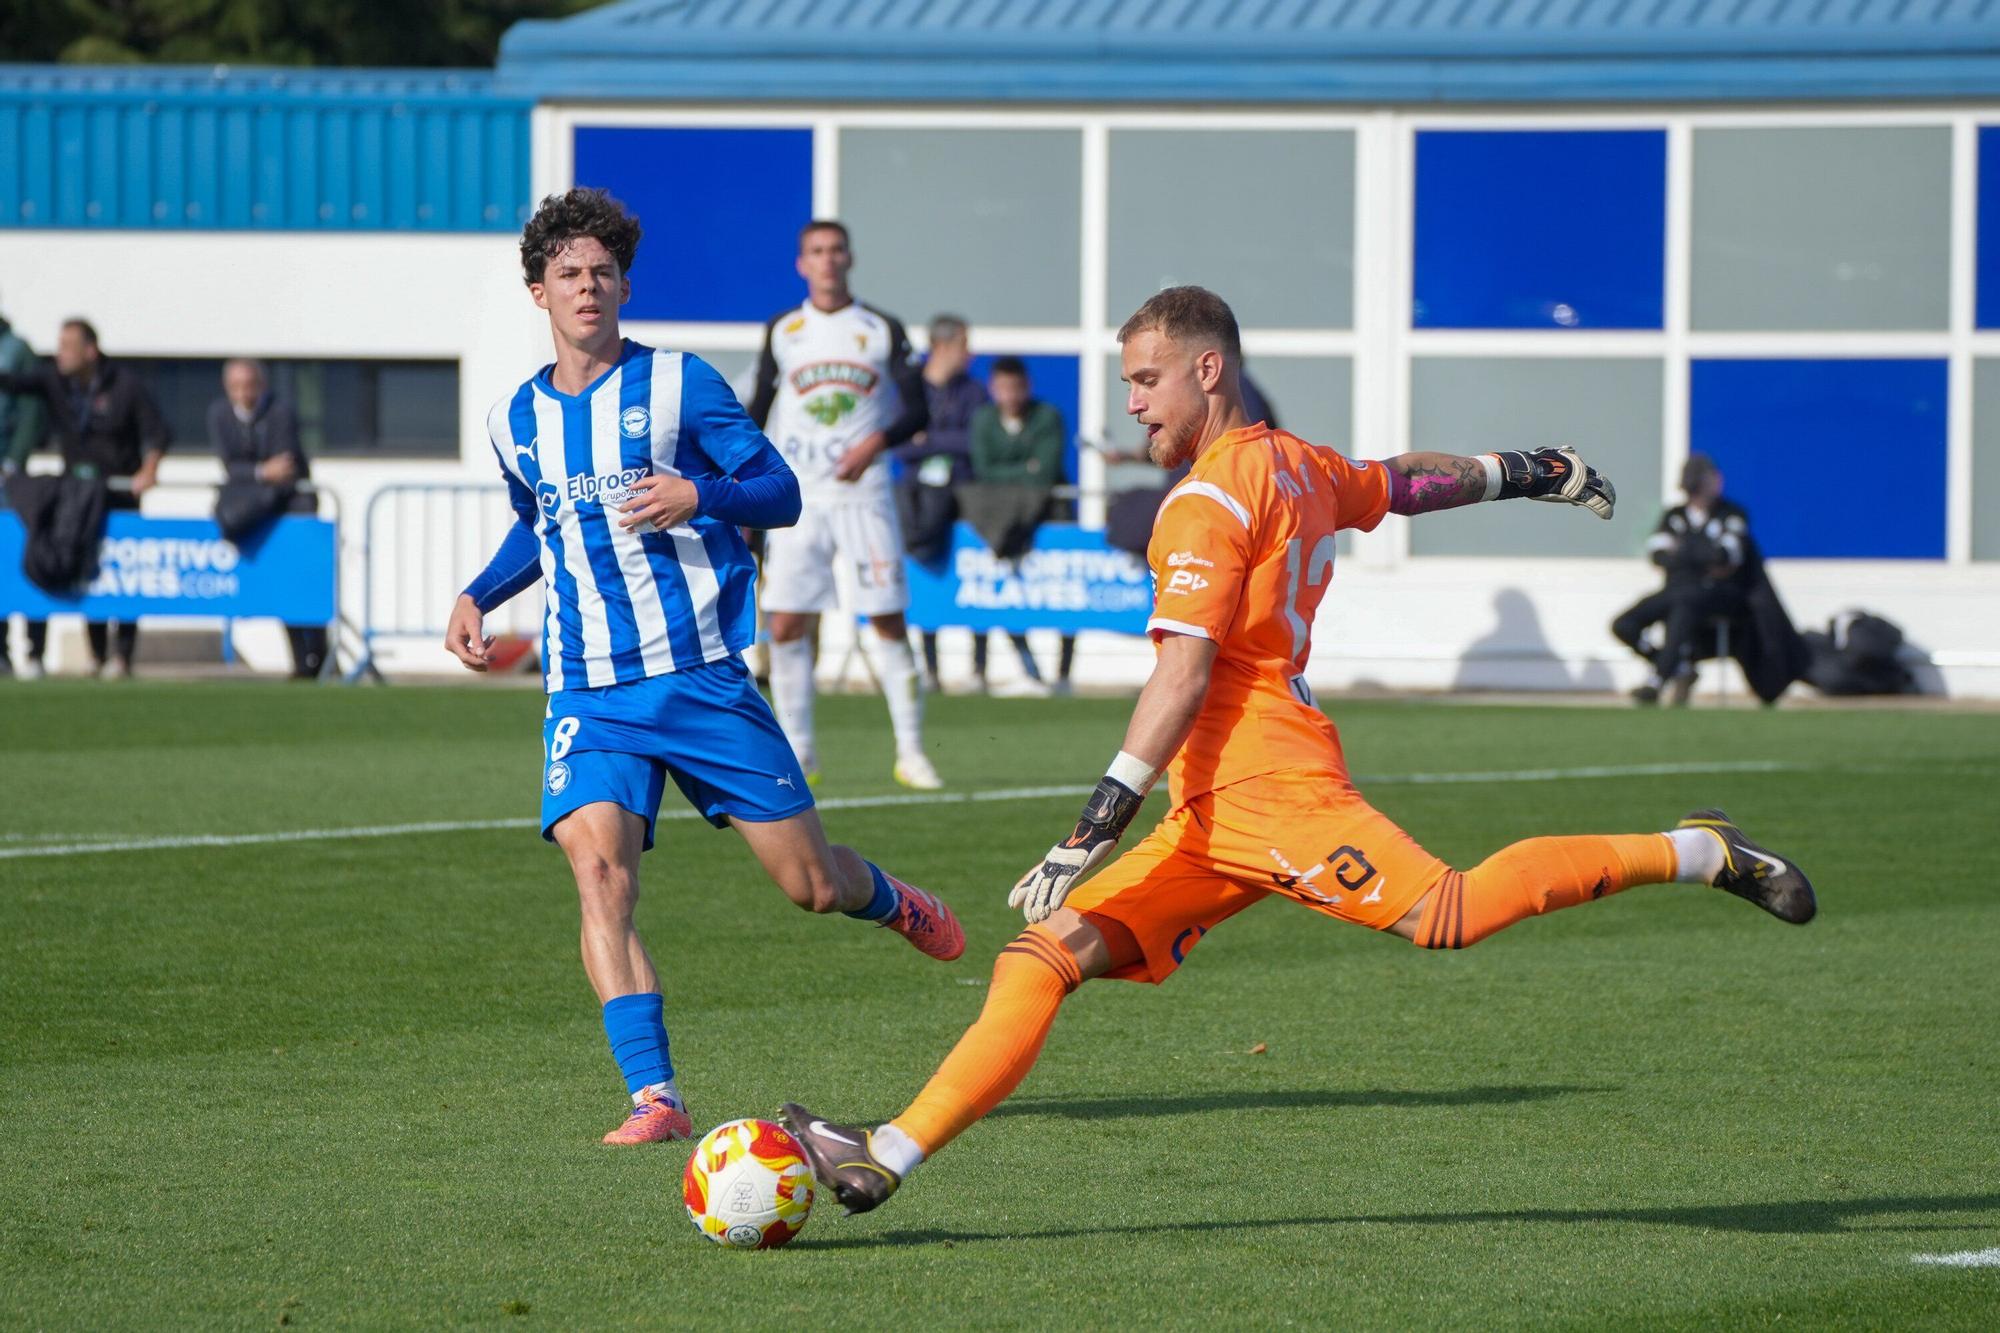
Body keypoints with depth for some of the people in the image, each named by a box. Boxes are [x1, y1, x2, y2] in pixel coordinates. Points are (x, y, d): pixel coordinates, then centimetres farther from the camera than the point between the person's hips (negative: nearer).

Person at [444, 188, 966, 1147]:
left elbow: (780, 493, -1)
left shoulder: (677, 384, -1)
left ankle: (889, 901, 41)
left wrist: (698, 497, -20)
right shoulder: (516, 420, 11)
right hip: (589, 697, 2)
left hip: (702, 676, -2)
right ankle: (654, 1096, -21)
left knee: (810, 882, 3)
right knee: (598, 868, -22)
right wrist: (479, 595, 13)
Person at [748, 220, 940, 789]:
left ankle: (910, 752, 0)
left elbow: (917, 411, 4)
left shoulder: (883, 331, 4)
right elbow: (757, 412, 14)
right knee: (787, 624, -5)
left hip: (863, 495, -1)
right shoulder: (782, 332, 8)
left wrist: (878, 441, -15)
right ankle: (797, 749, 6)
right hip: (797, 500, 1)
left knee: (887, 621, -5)